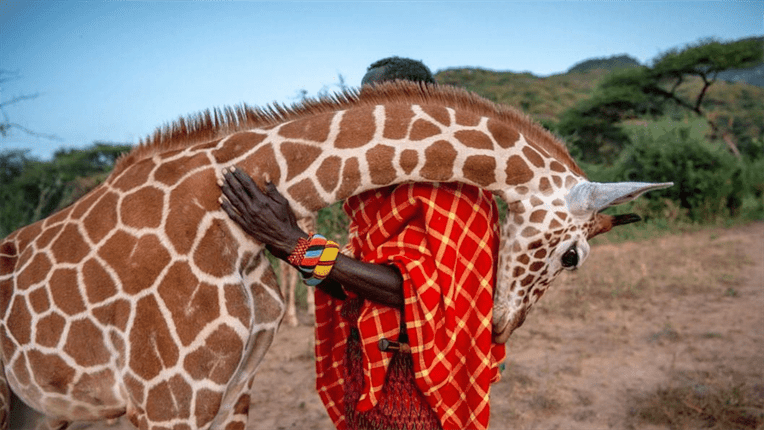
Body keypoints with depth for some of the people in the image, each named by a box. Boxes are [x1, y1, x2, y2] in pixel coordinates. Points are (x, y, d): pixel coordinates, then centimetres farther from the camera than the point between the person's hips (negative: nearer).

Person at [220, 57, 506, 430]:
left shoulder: (449, 184, -12)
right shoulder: (374, 192, 10)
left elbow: (410, 288, -23)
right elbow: (354, 291, 6)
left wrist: (295, 244, -27)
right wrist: (287, 244, -8)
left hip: (416, 382, -6)